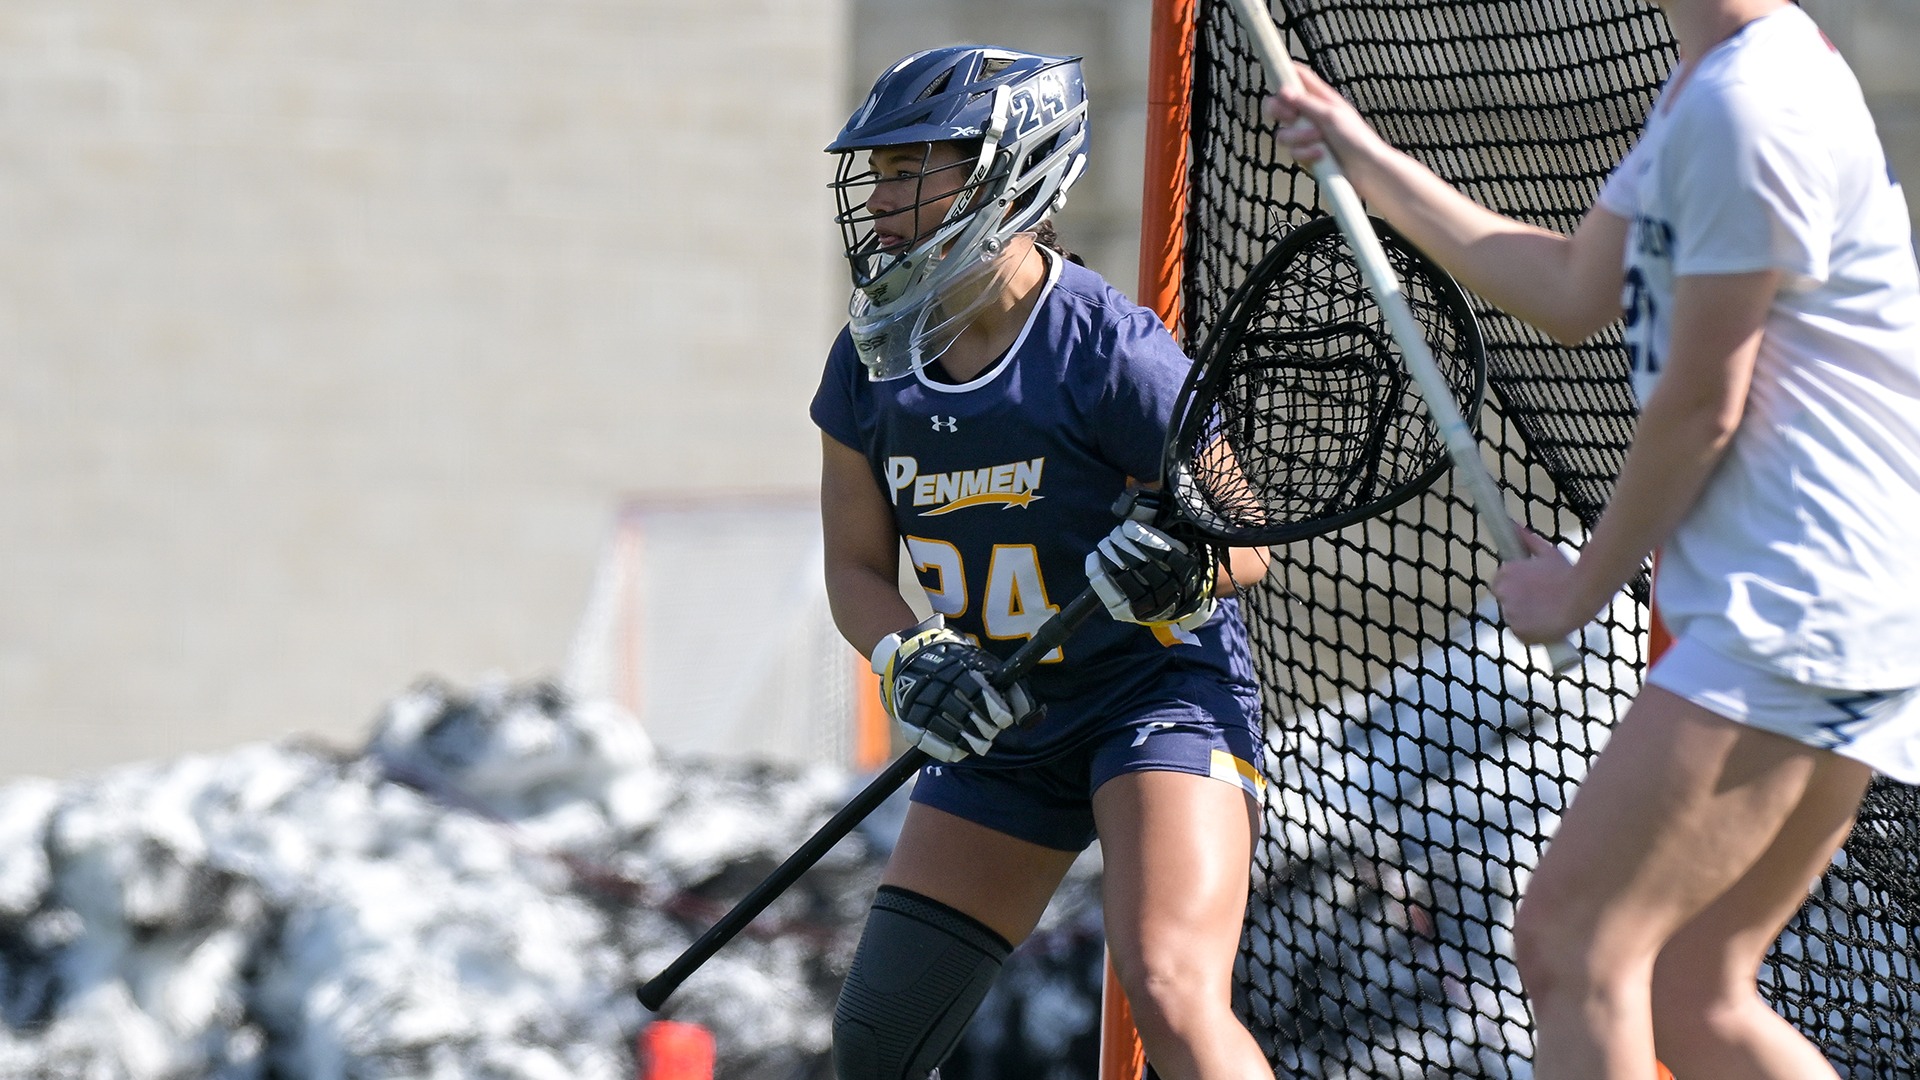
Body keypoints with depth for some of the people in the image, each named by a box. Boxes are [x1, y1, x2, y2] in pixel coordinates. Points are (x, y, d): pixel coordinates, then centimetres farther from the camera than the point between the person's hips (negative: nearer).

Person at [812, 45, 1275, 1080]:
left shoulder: (1107, 346, -20)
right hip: (1003, 722, 6)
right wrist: (911, 660, -16)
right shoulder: (873, 363, -2)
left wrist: (1183, 565, -35)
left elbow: (1245, 541, -12)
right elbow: (857, 571, 5)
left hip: (1160, 694, -6)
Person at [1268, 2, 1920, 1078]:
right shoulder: (1704, 92, 17)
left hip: (1798, 615, -10)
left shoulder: (1748, 108, -17)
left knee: (1573, 941, -11)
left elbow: (1702, 405, -14)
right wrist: (1369, 161, 32)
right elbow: (1577, 288, 28)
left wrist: (1583, 587, -1)